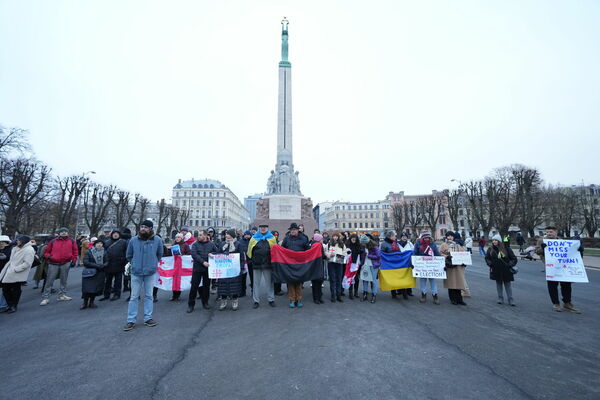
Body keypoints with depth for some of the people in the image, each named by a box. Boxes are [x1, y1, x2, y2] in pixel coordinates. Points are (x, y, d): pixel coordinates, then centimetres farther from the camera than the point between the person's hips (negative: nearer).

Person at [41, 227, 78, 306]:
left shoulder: (72, 241, 5)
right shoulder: (53, 241, 4)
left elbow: (75, 252, 8)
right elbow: (46, 252, 11)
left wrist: (74, 260, -1)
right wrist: (49, 257, -9)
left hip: (66, 264, 0)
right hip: (53, 264, 0)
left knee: (63, 280, 10)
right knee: (49, 281, 1)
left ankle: (62, 295, 20)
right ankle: (45, 298, 8)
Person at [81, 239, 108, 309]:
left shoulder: (104, 252, 6)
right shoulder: (89, 252, -2)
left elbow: (106, 261, 6)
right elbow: (85, 262, -10)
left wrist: (103, 265, -15)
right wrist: (96, 265, -18)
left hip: (100, 273, 3)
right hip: (89, 273, -2)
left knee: (96, 288, 4)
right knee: (87, 288, -4)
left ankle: (91, 303, 20)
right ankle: (85, 303, 14)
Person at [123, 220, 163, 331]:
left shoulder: (157, 240, -8)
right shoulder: (133, 240, -7)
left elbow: (160, 254, 8)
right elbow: (128, 255, 9)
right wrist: (136, 264, 11)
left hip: (151, 272, 0)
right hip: (136, 273, 0)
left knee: (148, 296, 12)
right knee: (134, 297, 7)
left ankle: (148, 318, 23)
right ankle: (131, 320, 19)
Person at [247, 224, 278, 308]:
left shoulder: (272, 238, 5)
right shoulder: (254, 238, 6)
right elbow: (249, 251, 11)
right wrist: (249, 260, 8)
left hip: (268, 264, 0)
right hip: (257, 264, 1)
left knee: (269, 282, 7)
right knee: (256, 283, 6)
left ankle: (271, 299, 19)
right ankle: (256, 301, 17)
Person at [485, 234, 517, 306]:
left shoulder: (506, 248, -8)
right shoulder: (490, 249, -2)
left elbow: (514, 259, -3)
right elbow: (487, 258, 8)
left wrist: (509, 265, -16)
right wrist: (490, 263, -8)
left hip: (506, 270, -2)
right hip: (496, 270, 2)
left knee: (507, 284, 5)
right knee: (498, 284, 11)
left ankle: (510, 300, 14)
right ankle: (500, 298, 21)